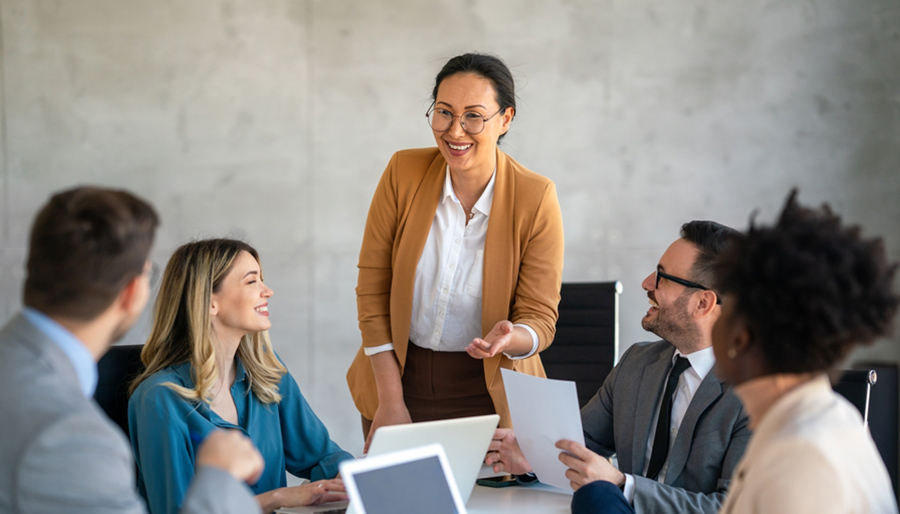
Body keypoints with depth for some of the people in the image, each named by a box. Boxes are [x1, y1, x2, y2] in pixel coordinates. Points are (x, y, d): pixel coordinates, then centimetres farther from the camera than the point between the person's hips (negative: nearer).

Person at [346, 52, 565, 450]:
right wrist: (390, 400, -9)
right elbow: (372, 288, -6)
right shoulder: (404, 172, -9)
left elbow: (540, 318, -9)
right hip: (399, 376, 2)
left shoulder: (536, 199, -13)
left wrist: (510, 338, -34)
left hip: (487, 395, -1)